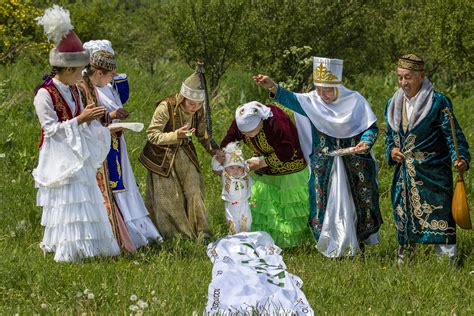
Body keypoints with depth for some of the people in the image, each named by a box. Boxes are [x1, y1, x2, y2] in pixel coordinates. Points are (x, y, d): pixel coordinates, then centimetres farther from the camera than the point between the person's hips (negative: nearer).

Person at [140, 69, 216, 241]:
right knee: (165, 197, 1)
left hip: (184, 153, 4)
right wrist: (175, 135, -37)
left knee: (194, 192, 0)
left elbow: (203, 135, 5)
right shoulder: (166, 107, -26)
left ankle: (202, 234, 7)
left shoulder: (199, 111, -8)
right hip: (162, 157, -4)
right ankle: (164, 236, 14)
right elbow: (152, 135, -24)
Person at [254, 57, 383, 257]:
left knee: (358, 201, 6)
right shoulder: (312, 101, -5)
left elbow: (371, 127, -1)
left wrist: (365, 142, -23)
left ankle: (359, 240, 23)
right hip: (324, 165, 1)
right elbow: (291, 99, -23)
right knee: (326, 202, 1)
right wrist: (273, 87, -42)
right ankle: (330, 246, 10)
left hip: (354, 164, -1)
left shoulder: (355, 101, -6)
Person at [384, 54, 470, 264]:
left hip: (433, 173, -6)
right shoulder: (394, 104, 11)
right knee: (403, 216, 13)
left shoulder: (438, 102, -8)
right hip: (404, 174, 6)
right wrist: (391, 151, -2)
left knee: (439, 217, -10)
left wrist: (460, 158, -25)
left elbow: (453, 134, -10)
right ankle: (404, 261, 26)